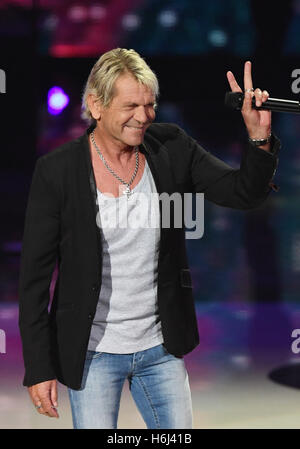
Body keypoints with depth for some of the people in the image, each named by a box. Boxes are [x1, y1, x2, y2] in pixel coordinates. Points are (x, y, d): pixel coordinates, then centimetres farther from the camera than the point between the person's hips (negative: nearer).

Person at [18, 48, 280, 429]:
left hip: (161, 347, 3)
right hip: (93, 353, -3)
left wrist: (259, 138, -21)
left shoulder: (172, 147, -4)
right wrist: (39, 368, -8)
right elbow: (35, 275, -8)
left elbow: (244, 193, -1)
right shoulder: (56, 170, -12)